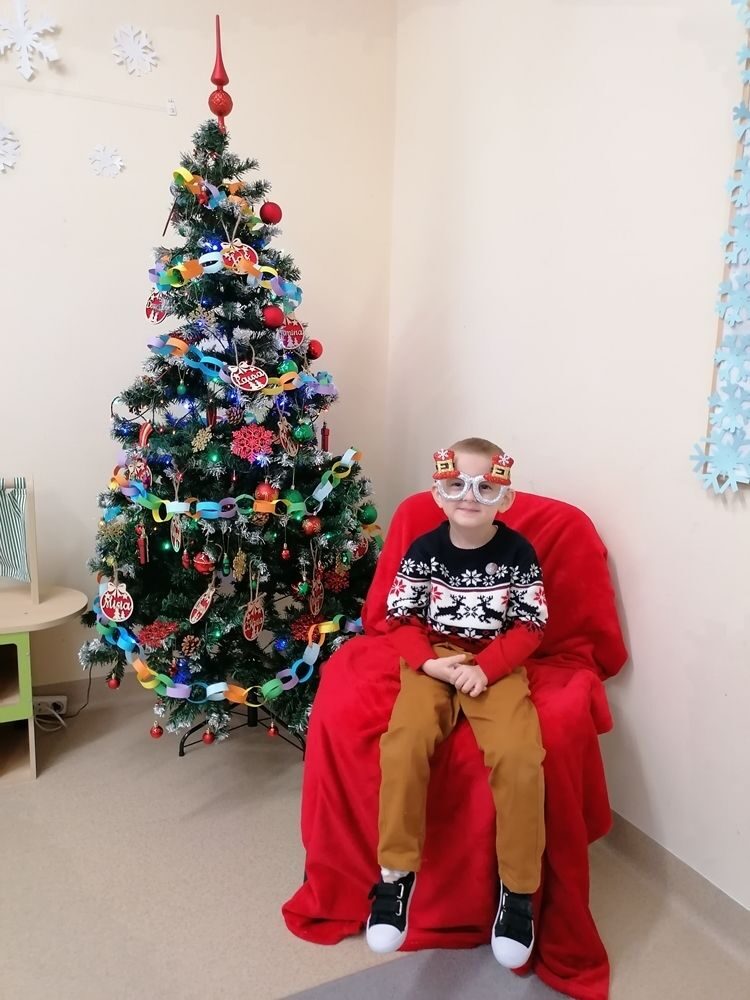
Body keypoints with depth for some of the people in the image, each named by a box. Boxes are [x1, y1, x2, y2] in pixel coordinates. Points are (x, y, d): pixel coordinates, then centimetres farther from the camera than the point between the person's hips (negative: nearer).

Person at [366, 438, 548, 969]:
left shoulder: (518, 552, -3)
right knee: (405, 743, -27)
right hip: (432, 662, 1)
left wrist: (484, 668, -16)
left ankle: (519, 887, -2)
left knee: (519, 756, -25)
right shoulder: (423, 550, -2)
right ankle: (396, 872, -6)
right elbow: (402, 620, 0)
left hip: (498, 666, 0)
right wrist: (432, 662, -17)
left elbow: (530, 626, -3)